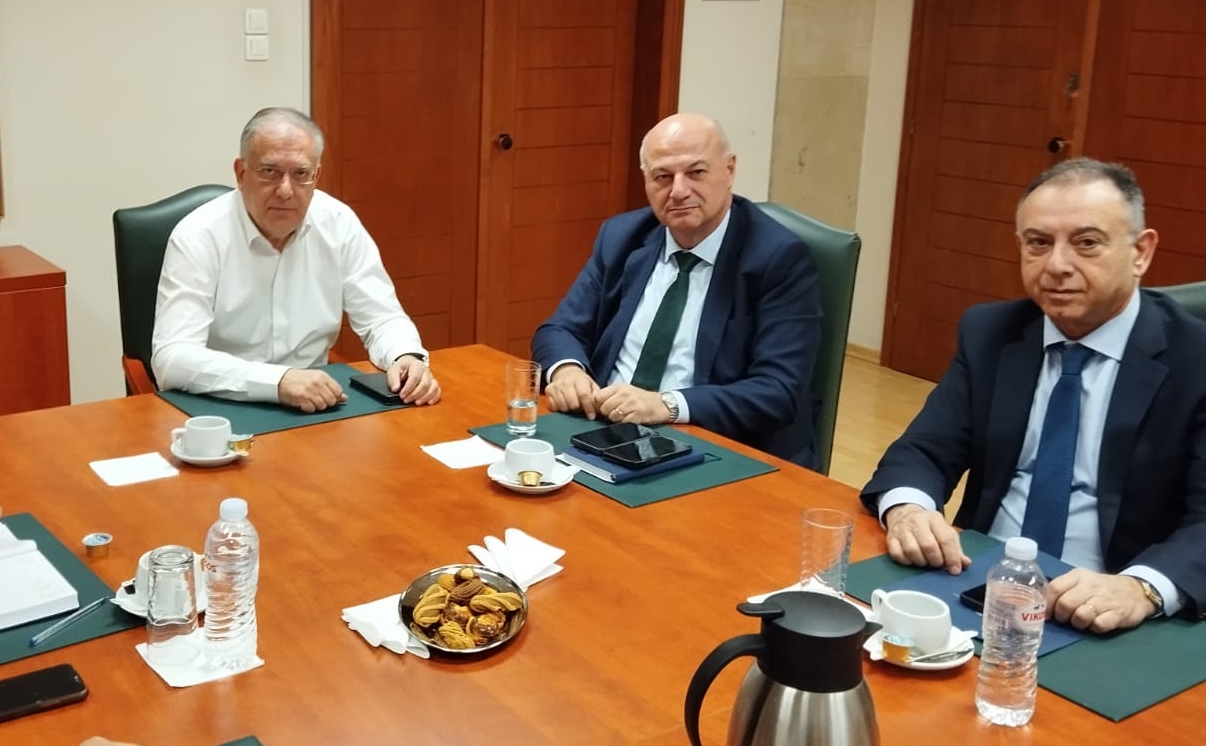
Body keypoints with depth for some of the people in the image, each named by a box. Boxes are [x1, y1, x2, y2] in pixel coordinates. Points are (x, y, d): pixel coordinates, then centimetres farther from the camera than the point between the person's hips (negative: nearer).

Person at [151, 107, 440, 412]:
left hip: (314, 407, 3)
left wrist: (406, 357, -20)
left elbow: (382, 319, 4)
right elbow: (172, 357, -23)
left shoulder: (339, 224, -2)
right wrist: (277, 380, -36)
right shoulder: (198, 237, -14)